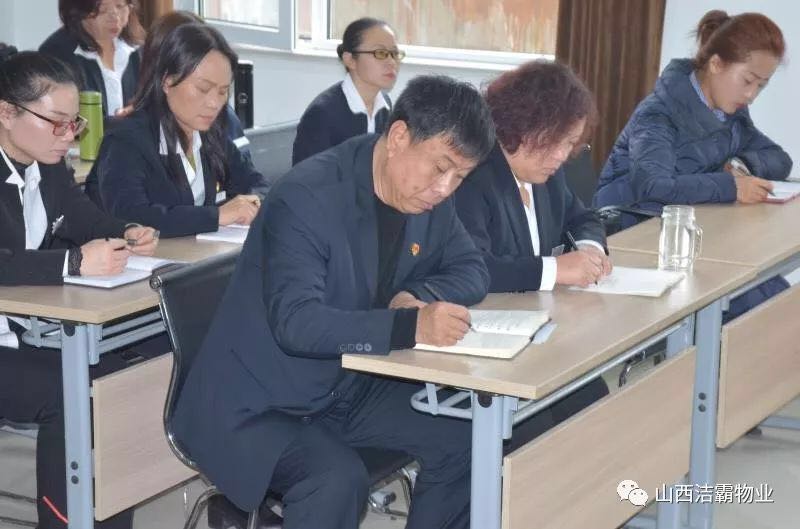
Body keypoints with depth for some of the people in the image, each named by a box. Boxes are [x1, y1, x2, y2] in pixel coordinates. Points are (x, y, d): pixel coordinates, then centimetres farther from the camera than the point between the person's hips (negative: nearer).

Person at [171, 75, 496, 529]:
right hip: (260, 403, -8)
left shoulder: (429, 198, -1)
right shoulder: (307, 198, -25)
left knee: (465, 438, -8)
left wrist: (420, 296, -15)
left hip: (351, 387, 8)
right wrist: (411, 326, -45)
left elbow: (471, 269, 9)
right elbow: (295, 322, -33)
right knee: (337, 480, -32)